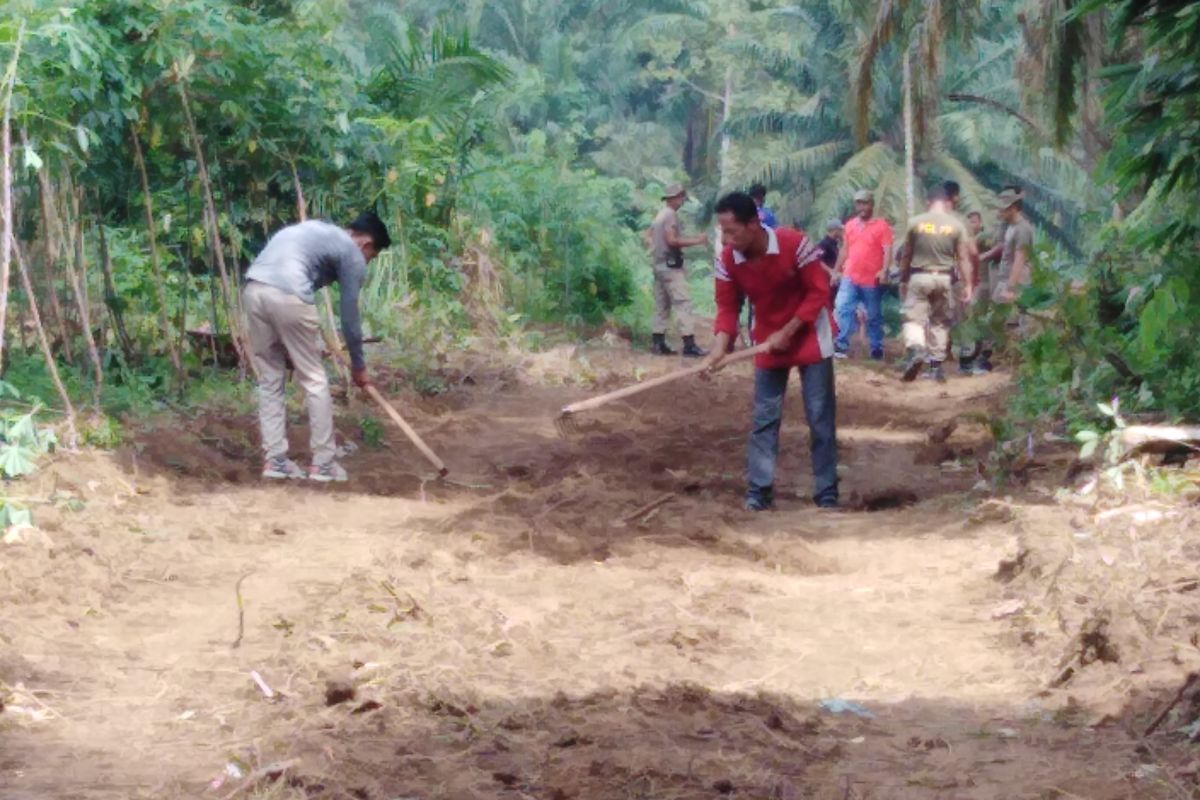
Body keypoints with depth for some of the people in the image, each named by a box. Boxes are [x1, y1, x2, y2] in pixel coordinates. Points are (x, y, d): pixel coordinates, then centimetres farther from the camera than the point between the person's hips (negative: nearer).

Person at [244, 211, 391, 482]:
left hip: (253, 289, 7)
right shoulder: (353, 256, 10)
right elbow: (349, 317, 11)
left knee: (270, 380, 15)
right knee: (315, 381, 6)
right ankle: (323, 463, 9)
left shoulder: (320, 231, 32)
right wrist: (358, 366, 23)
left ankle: (275, 460, 15)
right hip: (286, 296, -7)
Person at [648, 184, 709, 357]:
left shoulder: (659, 216, 17)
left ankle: (658, 344, 11)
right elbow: (671, 240, -22)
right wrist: (696, 240, -19)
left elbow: (652, 238, 21)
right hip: (671, 265, -10)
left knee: (662, 305, 11)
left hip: (659, 265, 10)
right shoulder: (671, 215, -13)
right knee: (683, 303, -13)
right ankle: (689, 345, -20)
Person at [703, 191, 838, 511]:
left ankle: (827, 493, 5)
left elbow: (819, 292, -19)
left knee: (821, 417, 0)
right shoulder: (727, 261, -15)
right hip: (769, 341, 3)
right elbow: (728, 308, -8)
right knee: (764, 417, 1)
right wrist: (720, 347, -25)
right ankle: (758, 490, 5)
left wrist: (787, 332, -21)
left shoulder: (795, 244, -26)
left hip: (809, 336, -3)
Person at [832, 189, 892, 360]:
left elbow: (887, 251, -12)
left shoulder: (881, 225, -5)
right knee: (842, 309, -10)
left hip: (872, 280, -4)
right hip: (850, 278, 4)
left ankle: (877, 349, 17)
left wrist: (884, 271, -25)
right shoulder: (850, 225, 11)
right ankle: (842, 346, -9)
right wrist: (837, 270, 18)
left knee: (874, 316, 7)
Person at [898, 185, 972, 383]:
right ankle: (936, 365, 13)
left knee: (914, 318, 1)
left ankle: (915, 349, -26)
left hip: (919, 277, -1)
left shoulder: (915, 222, -2)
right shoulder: (956, 225, -2)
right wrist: (968, 285, 3)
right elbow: (963, 258, -2)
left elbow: (906, 256, 4)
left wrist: (903, 280, 14)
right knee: (941, 322, 12)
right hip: (944, 278, 1)